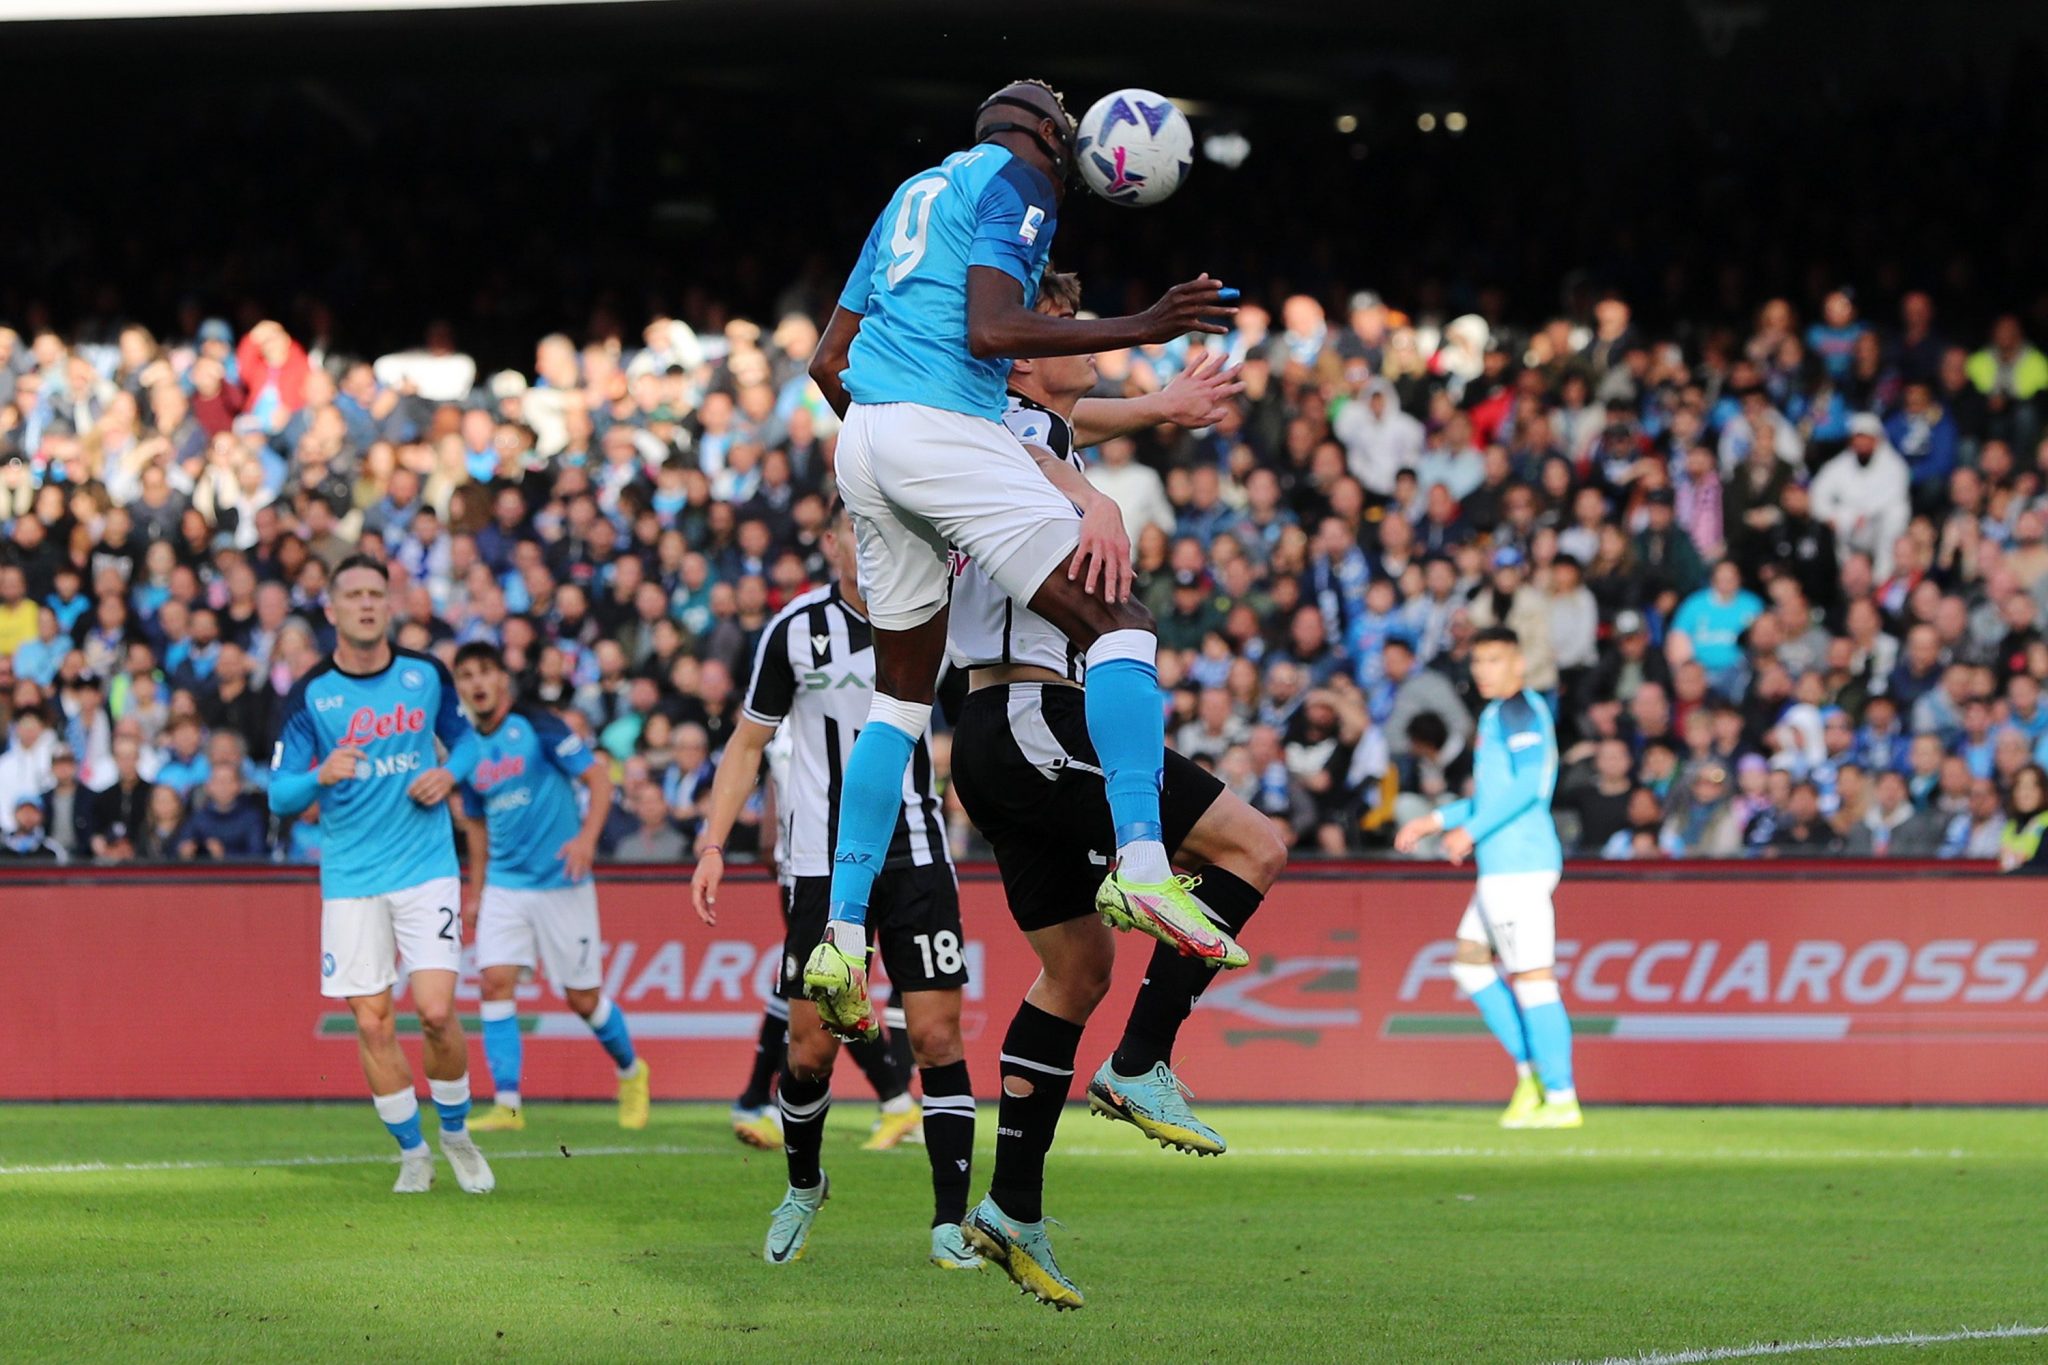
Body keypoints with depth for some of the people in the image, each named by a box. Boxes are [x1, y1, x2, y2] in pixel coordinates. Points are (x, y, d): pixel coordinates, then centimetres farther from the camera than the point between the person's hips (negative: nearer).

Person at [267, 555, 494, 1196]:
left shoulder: (426, 674, 1)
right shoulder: (309, 696, -4)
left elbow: (464, 736, 18)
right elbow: (280, 795, -5)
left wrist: (450, 773, -4)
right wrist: (320, 776, -26)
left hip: (426, 869, 0)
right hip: (350, 877, 0)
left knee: (437, 1011, -11)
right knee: (372, 1024, -1)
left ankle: (456, 1133, 14)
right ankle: (412, 1152, 16)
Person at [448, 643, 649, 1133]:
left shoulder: (537, 726, -8)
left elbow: (599, 779, -10)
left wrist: (587, 837, -24)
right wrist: (475, 892, 21)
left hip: (560, 883, -5)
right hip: (504, 886, 5)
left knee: (583, 997, 2)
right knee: (496, 981, -14)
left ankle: (631, 1073, 29)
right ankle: (507, 1105, -13)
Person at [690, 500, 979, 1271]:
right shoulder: (796, 630, -3)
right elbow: (749, 742, 6)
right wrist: (713, 845, -1)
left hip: (917, 855, 1)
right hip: (822, 864, -1)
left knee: (937, 1037, -8)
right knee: (811, 1049, 1)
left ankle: (950, 1222, -4)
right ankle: (803, 1188, 29)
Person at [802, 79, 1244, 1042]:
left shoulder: (914, 195, 26)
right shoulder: (1018, 184, 1)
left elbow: (827, 363, 27)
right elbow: (990, 330, -16)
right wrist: (1139, 331, -16)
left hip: (864, 441, 8)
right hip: (947, 428, -8)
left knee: (902, 691, 17)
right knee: (1117, 627, -10)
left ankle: (843, 935, 10)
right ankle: (1139, 863, -31)